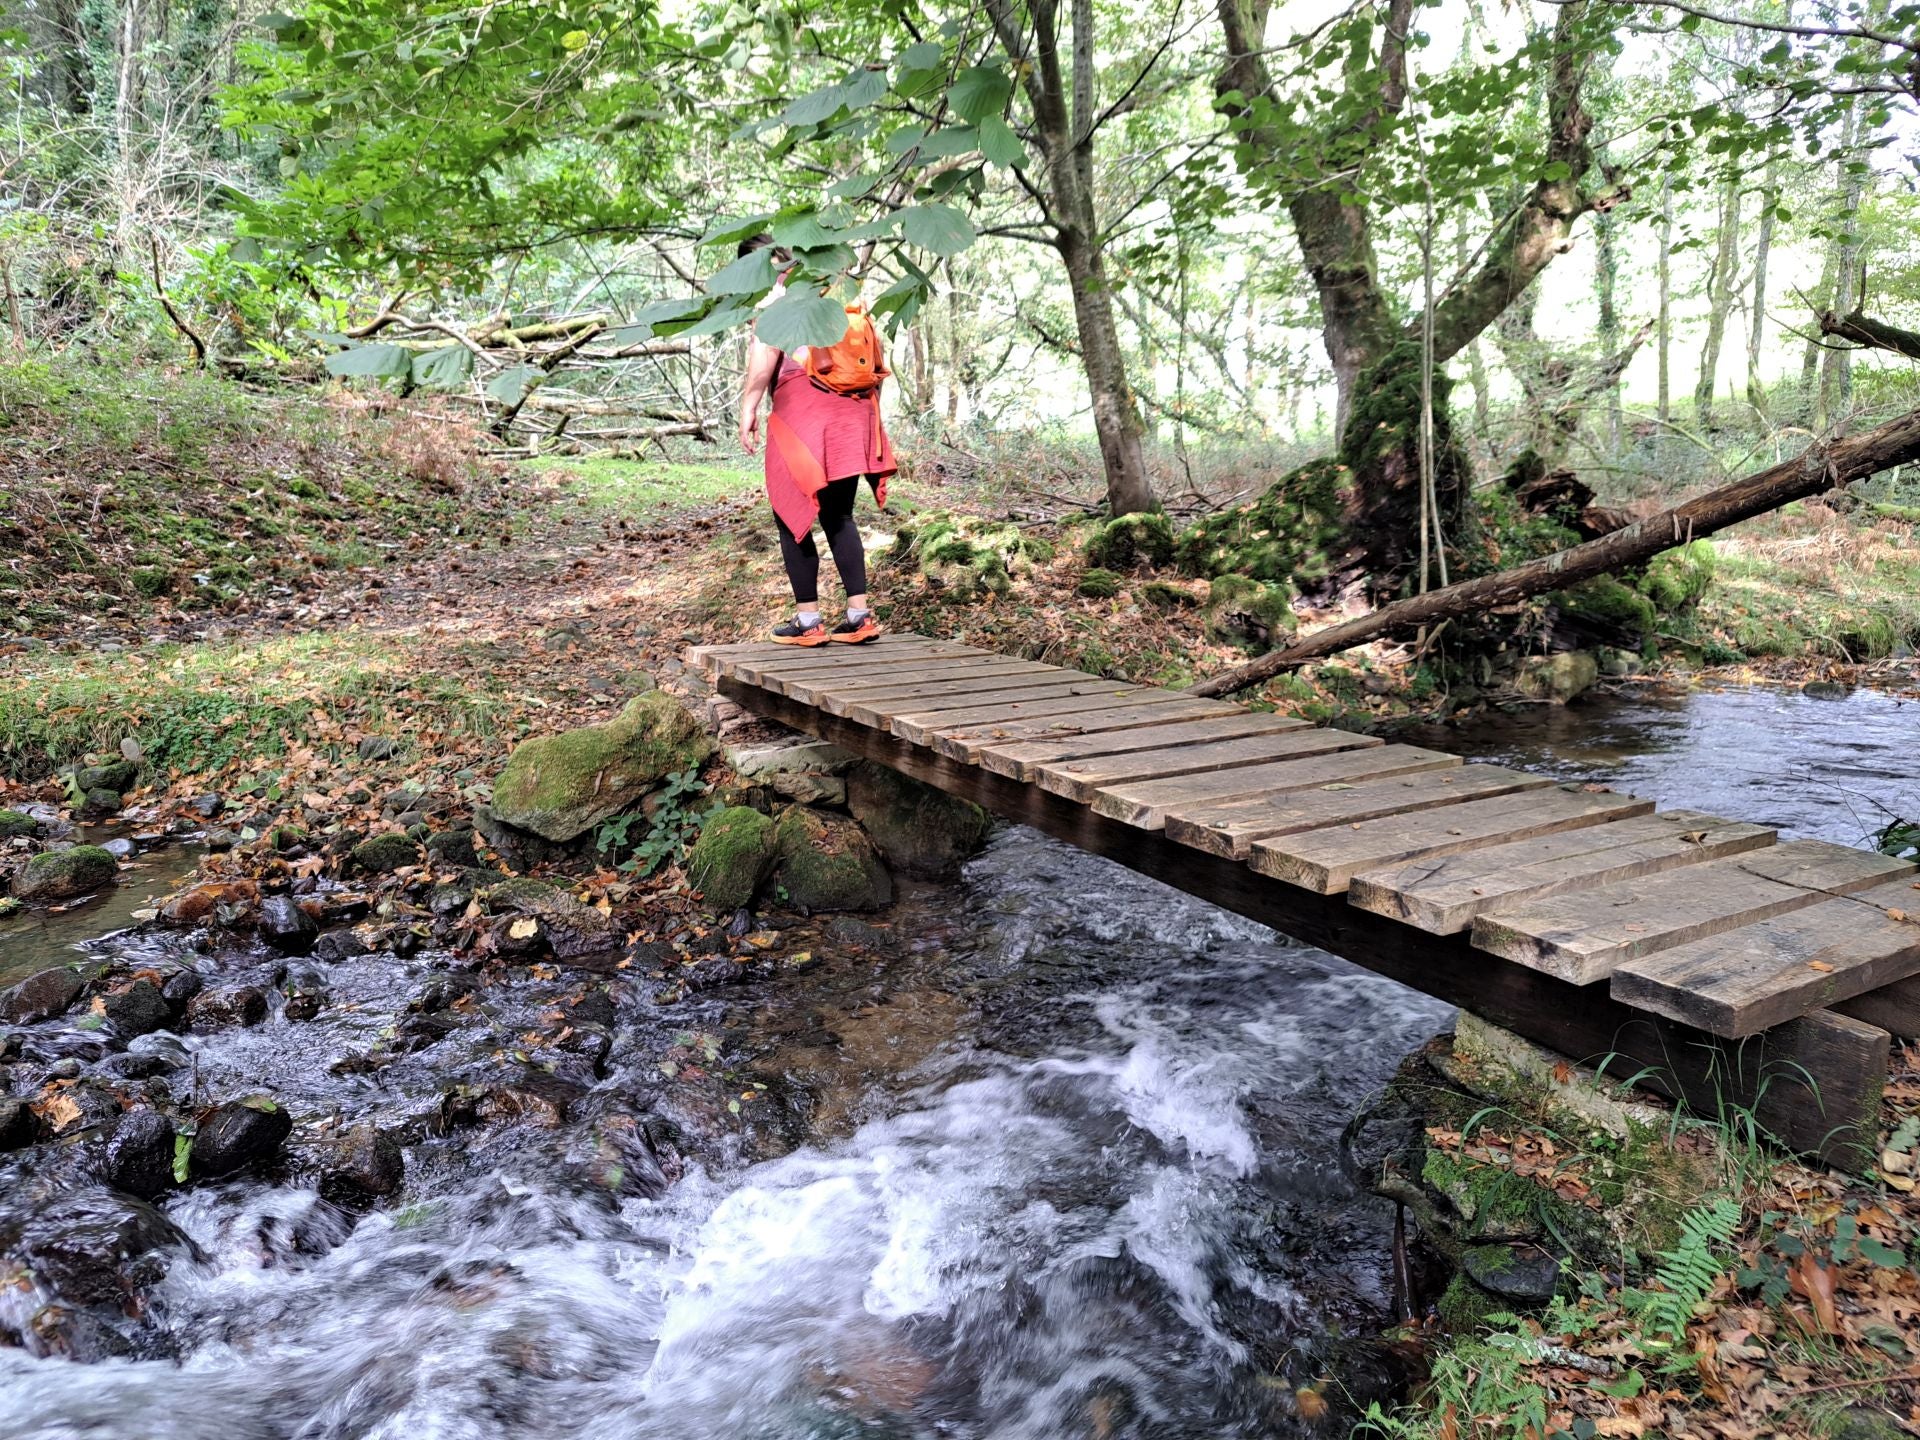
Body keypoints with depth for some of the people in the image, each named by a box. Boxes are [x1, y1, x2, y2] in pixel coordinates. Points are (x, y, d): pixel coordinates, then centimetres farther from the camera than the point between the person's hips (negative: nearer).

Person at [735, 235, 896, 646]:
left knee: (791, 517, 3)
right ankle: (860, 614, 7)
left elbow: (763, 359, -13)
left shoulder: (777, 295, -1)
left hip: (802, 414, -7)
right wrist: (871, 406, 24)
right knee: (838, 516, 14)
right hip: (851, 415, 7)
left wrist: (748, 409, -8)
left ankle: (808, 621, 4)